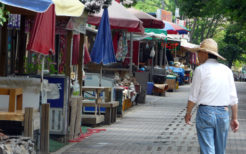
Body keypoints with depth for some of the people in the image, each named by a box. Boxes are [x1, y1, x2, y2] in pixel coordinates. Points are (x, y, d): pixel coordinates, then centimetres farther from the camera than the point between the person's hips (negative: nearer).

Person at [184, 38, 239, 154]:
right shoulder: (226, 70, 8)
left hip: (205, 111, -4)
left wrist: (188, 113, 11)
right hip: (223, 114, 4)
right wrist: (234, 118, 11)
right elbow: (233, 98, 6)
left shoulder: (200, 70, -4)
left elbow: (193, 96, -2)